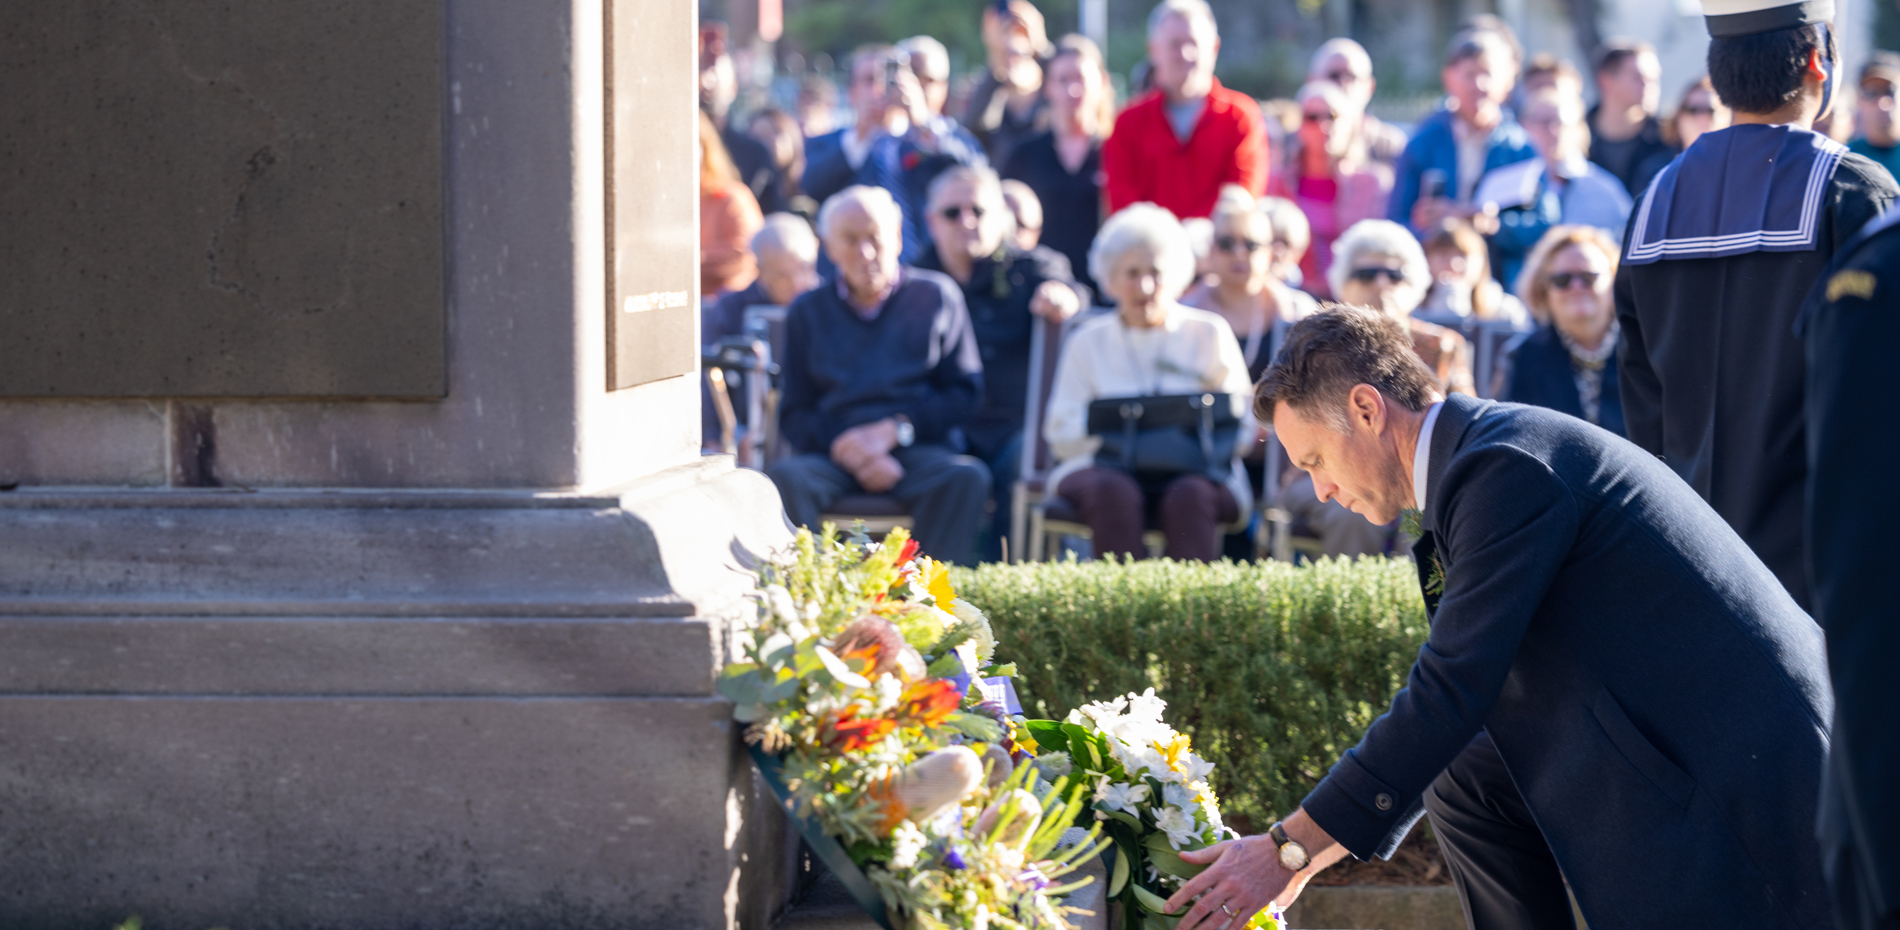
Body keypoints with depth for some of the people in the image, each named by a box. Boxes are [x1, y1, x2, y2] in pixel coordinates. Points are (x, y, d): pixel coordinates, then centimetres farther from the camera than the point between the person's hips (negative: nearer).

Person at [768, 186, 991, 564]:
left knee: (967, 477, -34)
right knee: (784, 478, -33)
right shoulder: (807, 312, 17)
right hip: (832, 453, 1)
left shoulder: (936, 295, 14)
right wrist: (848, 451, -10)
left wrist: (894, 430, -7)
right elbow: (794, 415, 10)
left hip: (917, 450, -1)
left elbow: (965, 394, 8)